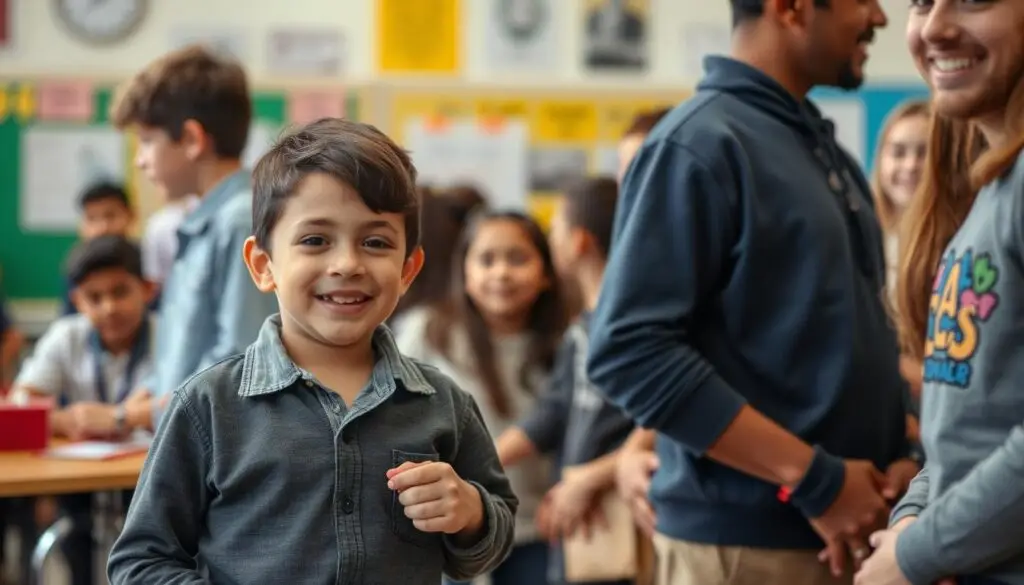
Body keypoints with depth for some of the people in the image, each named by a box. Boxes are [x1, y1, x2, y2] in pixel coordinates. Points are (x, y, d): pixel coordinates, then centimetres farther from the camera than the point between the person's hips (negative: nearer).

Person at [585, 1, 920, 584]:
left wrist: (903, 454, 0)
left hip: (853, 531, 8)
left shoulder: (830, 153, 12)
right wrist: (813, 478, -20)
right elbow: (629, 350, -20)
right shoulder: (700, 144, -13)